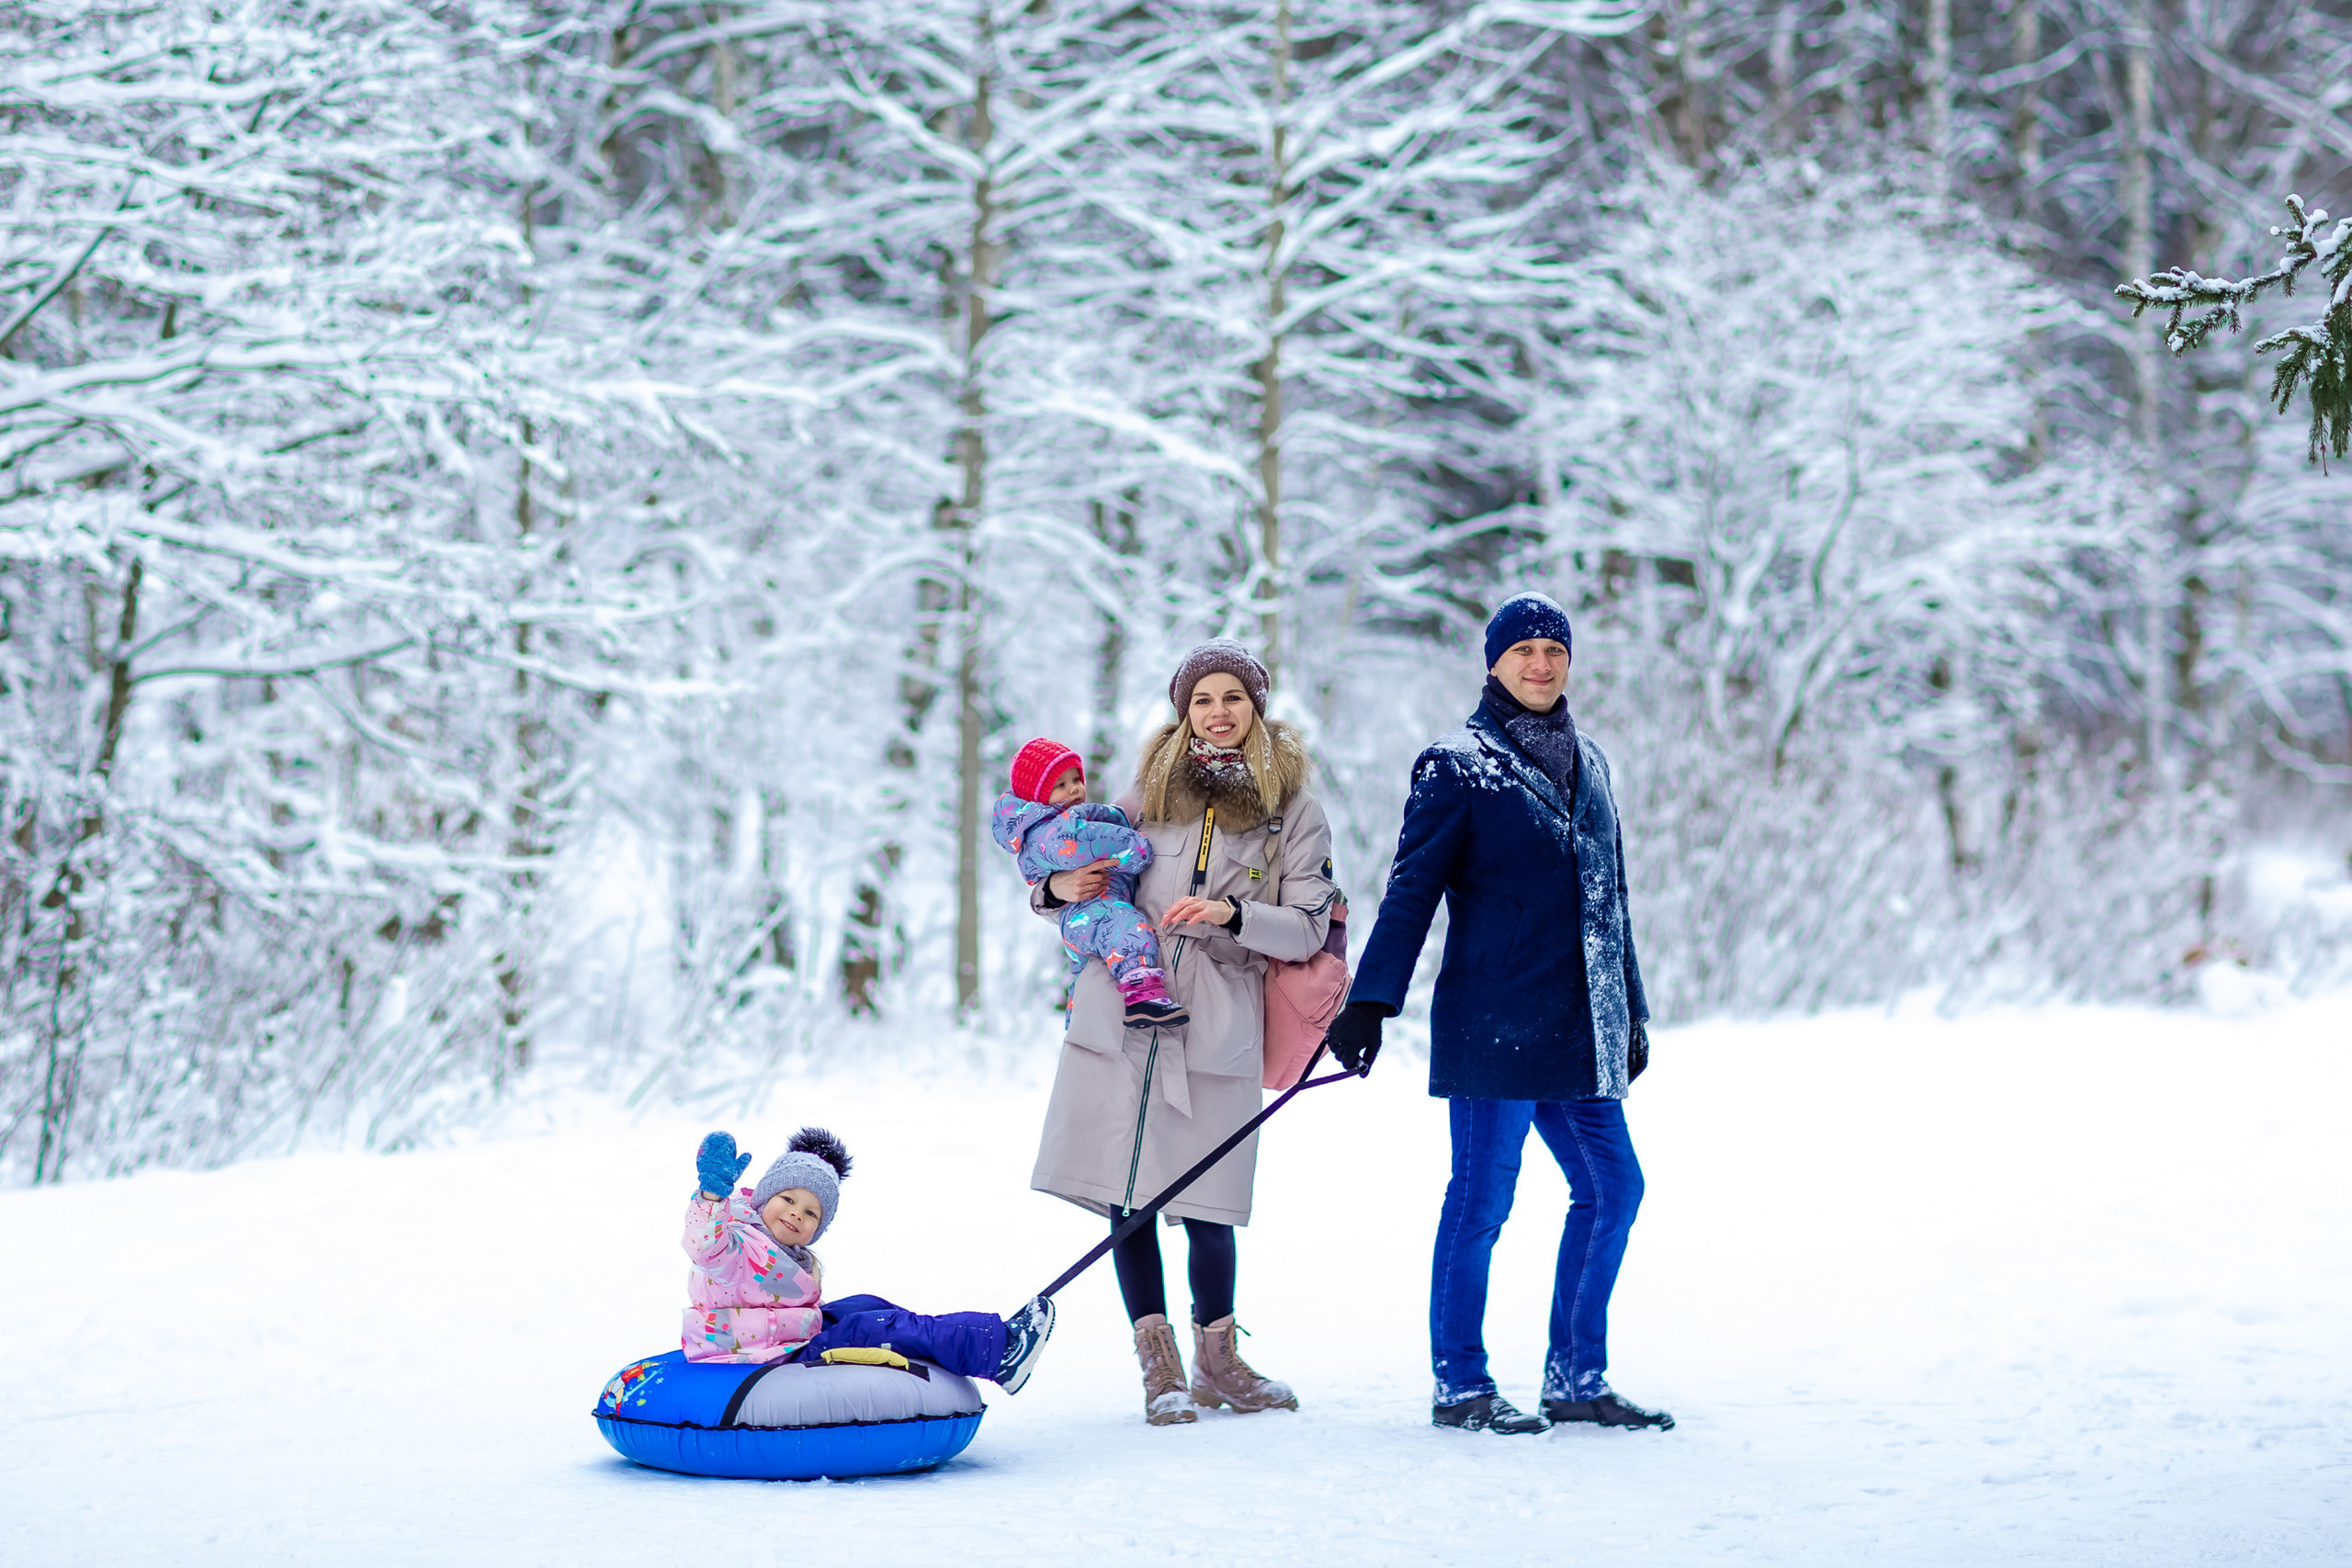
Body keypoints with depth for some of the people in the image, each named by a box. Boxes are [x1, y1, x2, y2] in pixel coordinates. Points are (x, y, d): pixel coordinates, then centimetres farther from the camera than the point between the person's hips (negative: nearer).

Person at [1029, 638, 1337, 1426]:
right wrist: (1060, 887, -3)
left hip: (1219, 1025, -2)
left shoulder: (1295, 810, 6)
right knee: (1126, 1188, -3)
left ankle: (1216, 1358, 16)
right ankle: (1159, 1363, 6)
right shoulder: (1149, 791, 12)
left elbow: (1308, 930, 0)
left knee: (1207, 1203, -3)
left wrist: (1231, 914, -17)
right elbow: (1092, 877, 21)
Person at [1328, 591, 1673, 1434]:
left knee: (1613, 1186, 7)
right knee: (1482, 1197, -4)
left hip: (1577, 1030, 7)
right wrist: (1370, 1000, -17)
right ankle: (1460, 1385, 6)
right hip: (1493, 1024, -7)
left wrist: (1631, 1010, 25)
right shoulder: (1457, 766, -4)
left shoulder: (1588, 764, 17)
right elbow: (1411, 890, -9)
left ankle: (1576, 1379, 16)